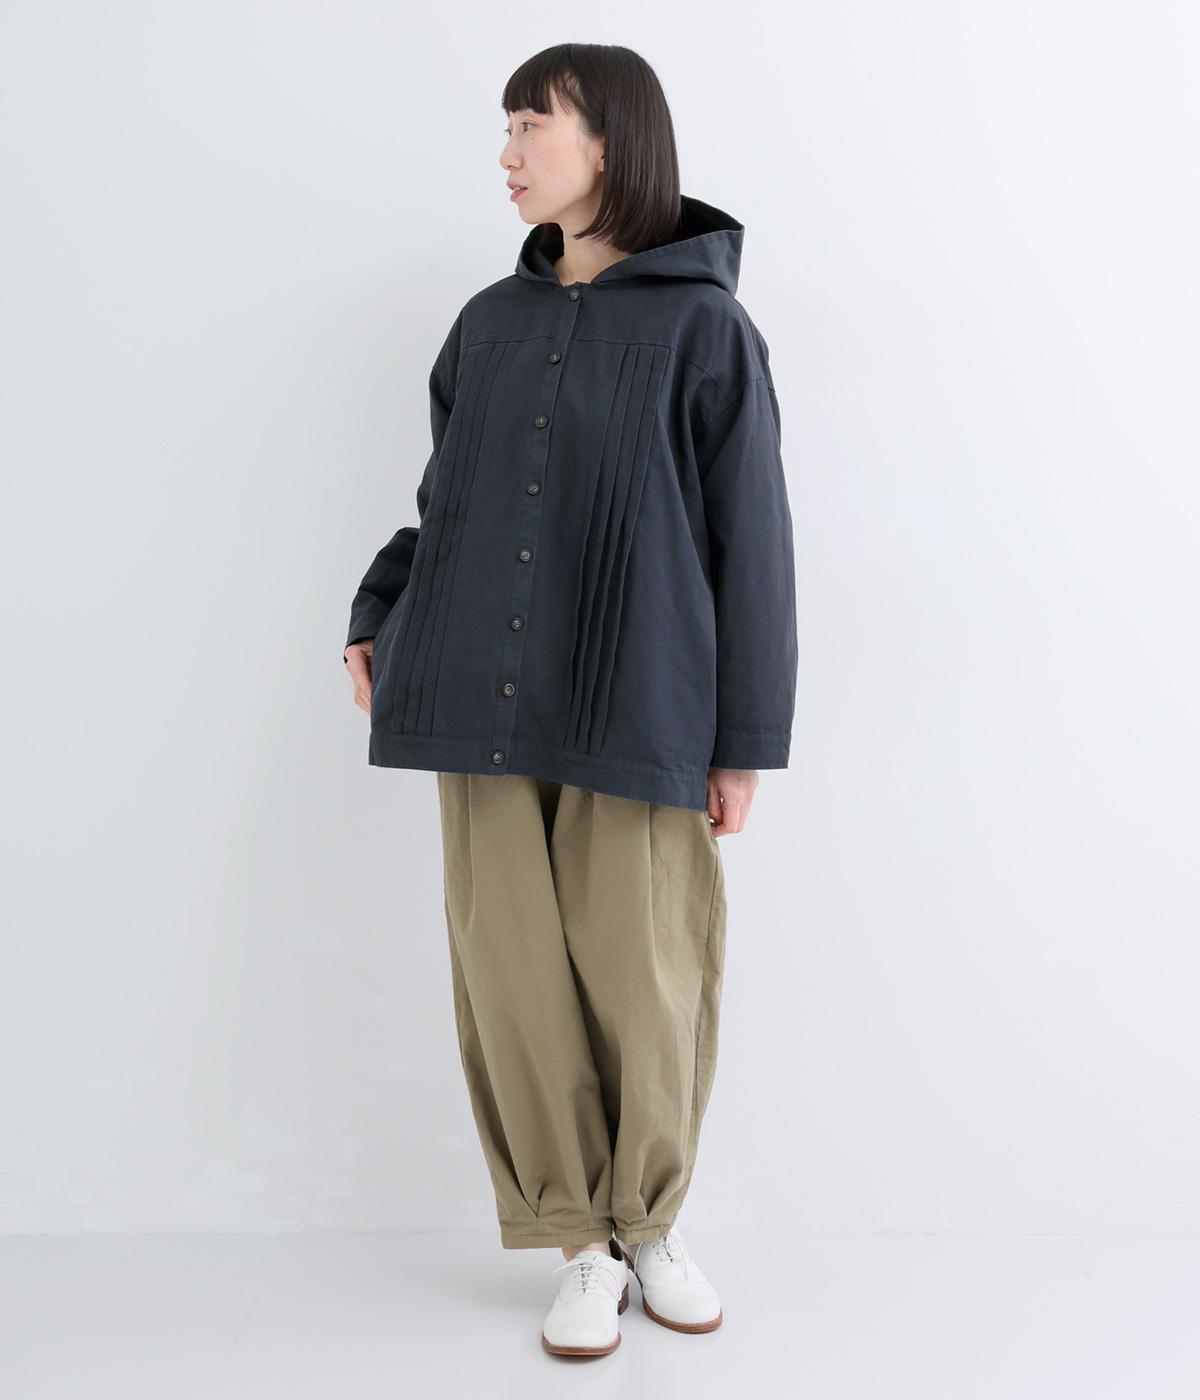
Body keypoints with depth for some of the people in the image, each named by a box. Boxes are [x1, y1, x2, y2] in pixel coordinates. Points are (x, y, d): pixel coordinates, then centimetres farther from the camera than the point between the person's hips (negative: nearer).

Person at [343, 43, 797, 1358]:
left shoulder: (705, 328, -2)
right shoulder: (490, 324, 11)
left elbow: (750, 544, -3)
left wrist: (744, 743, -4)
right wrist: (377, 618, 2)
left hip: (634, 718, -4)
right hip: (488, 709, 4)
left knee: (644, 986, 2)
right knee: (516, 981, 4)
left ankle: (652, 1222, 28)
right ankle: (583, 1245, 22)